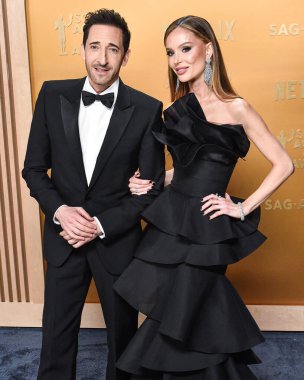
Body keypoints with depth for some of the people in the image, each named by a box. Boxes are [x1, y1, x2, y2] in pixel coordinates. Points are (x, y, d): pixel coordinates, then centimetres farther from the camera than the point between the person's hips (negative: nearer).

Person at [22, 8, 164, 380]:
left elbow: (152, 187, -7)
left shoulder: (147, 110, -11)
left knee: (122, 333, 19)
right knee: (56, 334, 16)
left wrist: (101, 225, -15)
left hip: (117, 241, -1)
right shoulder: (52, 95, -5)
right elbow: (33, 168, 1)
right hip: (63, 238, 2)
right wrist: (60, 210, -15)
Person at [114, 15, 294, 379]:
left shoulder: (235, 108, -8)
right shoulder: (178, 110, 8)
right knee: (169, 322, 15)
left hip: (204, 230, -6)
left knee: (180, 324, 5)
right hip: (170, 221, 6)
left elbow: (283, 164, -6)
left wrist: (243, 207, -10)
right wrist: (152, 184, 3)